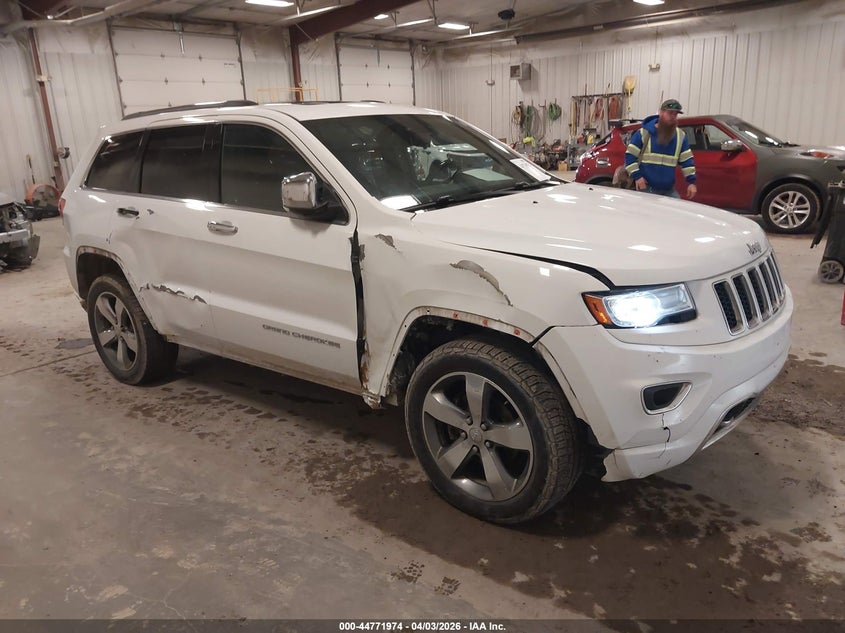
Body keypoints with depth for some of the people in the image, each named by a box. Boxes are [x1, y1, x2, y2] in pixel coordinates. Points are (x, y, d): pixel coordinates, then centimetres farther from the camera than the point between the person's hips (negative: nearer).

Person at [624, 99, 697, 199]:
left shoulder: (680, 136, 8)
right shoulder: (644, 133, -3)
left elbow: (687, 160, 9)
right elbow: (630, 156, -4)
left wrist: (691, 182, 0)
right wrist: (636, 176, -14)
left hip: (669, 190, 4)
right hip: (646, 188, -4)